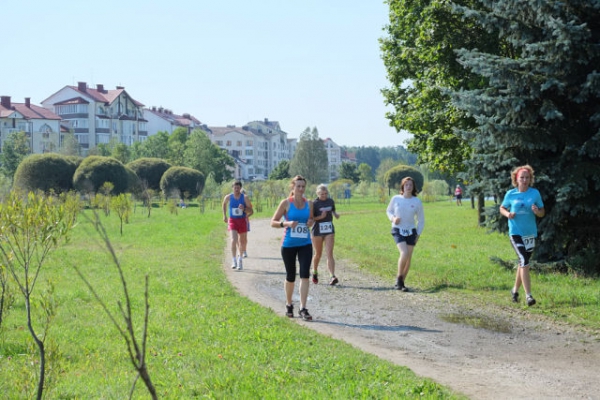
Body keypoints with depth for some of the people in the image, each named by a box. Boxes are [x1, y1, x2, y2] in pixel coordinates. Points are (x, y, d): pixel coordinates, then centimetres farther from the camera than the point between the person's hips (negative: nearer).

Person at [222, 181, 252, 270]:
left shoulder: (245, 198, -5)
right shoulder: (228, 197, -2)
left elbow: (251, 211, -4)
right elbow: (224, 204, 21)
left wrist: (244, 209, -23)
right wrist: (224, 215, 17)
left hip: (242, 221, 1)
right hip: (232, 220, -1)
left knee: (242, 241, 12)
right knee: (234, 240, -18)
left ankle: (240, 258, 33)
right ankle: (234, 260, -17)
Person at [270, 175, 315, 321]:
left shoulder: (309, 204, 5)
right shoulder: (286, 203, -5)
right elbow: (273, 222, -4)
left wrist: (311, 222, -4)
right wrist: (286, 223, -21)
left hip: (305, 244, 2)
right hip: (289, 244, -2)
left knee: (305, 274, -12)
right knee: (290, 276, 8)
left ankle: (303, 309, -10)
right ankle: (289, 305, 31)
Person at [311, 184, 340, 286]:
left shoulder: (331, 201, 5)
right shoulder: (314, 204, -9)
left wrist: (336, 215, -1)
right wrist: (320, 217, -25)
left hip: (329, 231, 2)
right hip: (317, 231, -2)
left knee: (330, 254, -10)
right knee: (318, 254, 11)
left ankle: (332, 277, -19)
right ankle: (315, 272, 37)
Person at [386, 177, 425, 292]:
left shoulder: (417, 202, -1)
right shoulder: (396, 199, -3)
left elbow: (421, 220, 9)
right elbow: (389, 211, 13)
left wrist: (418, 234, 4)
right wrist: (393, 218, -7)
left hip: (411, 231, 3)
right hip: (398, 230, -2)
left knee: (408, 257, 2)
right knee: (404, 253, -21)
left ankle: (401, 282, 15)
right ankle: (399, 277, -1)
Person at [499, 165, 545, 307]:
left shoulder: (535, 193, -1)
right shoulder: (510, 194, -2)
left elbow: (542, 213, 5)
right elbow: (502, 208, 11)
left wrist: (537, 211, -18)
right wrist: (507, 214, -11)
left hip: (531, 233, 3)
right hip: (516, 232, -3)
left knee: (523, 262, 15)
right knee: (524, 261, -17)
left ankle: (515, 289, 36)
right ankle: (528, 295, -20)